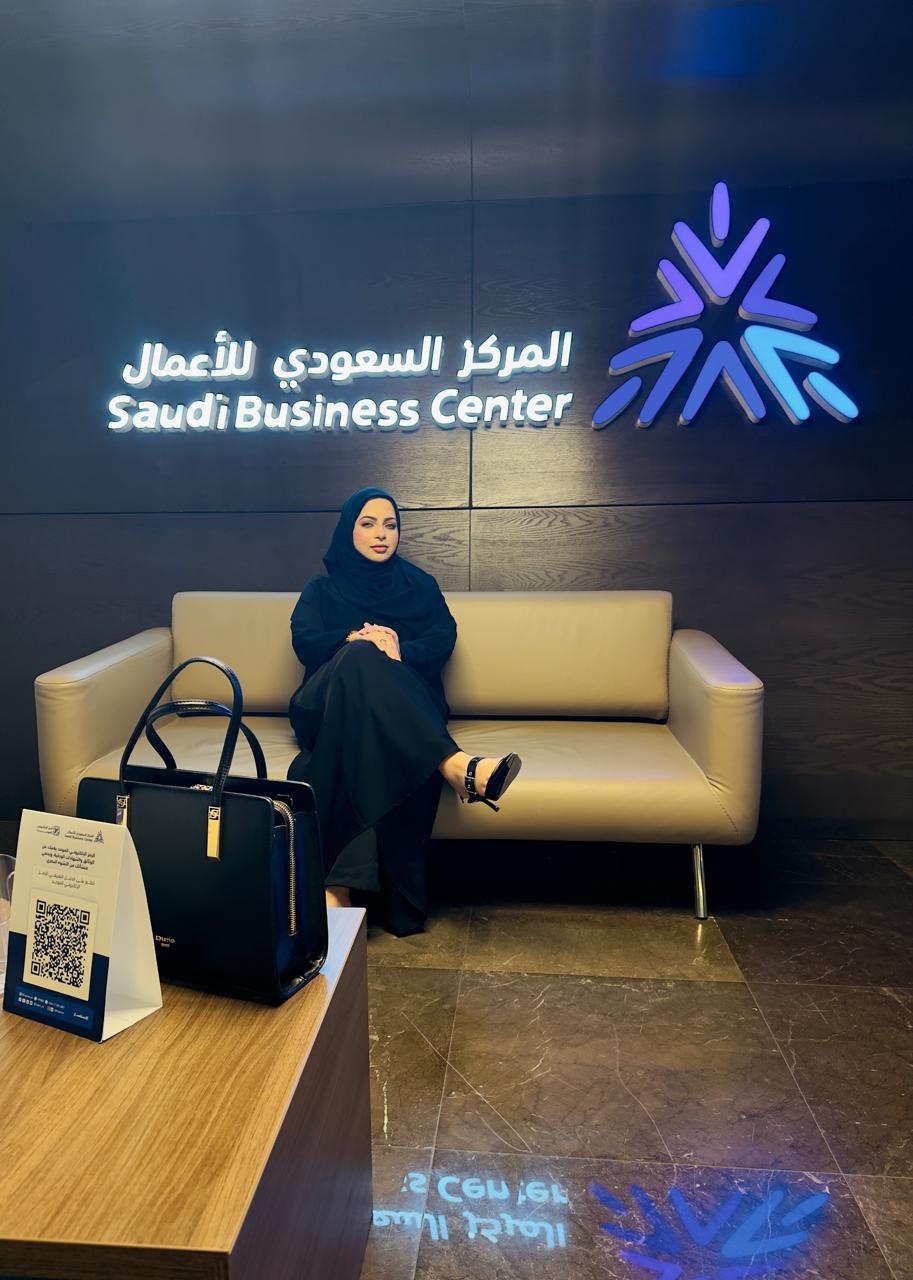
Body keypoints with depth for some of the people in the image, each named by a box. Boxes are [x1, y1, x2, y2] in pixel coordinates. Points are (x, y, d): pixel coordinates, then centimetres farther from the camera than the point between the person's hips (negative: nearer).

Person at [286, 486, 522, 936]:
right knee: (361, 660, -38)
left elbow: (444, 637, 4)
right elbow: (304, 640, 1)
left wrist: (401, 650, -20)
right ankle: (455, 765, -57)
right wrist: (355, 641, -22)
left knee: (366, 746, -39)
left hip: (407, 708, 1)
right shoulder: (322, 588, 23)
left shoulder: (419, 584, 24)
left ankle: (339, 886, -49)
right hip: (330, 704, 0)